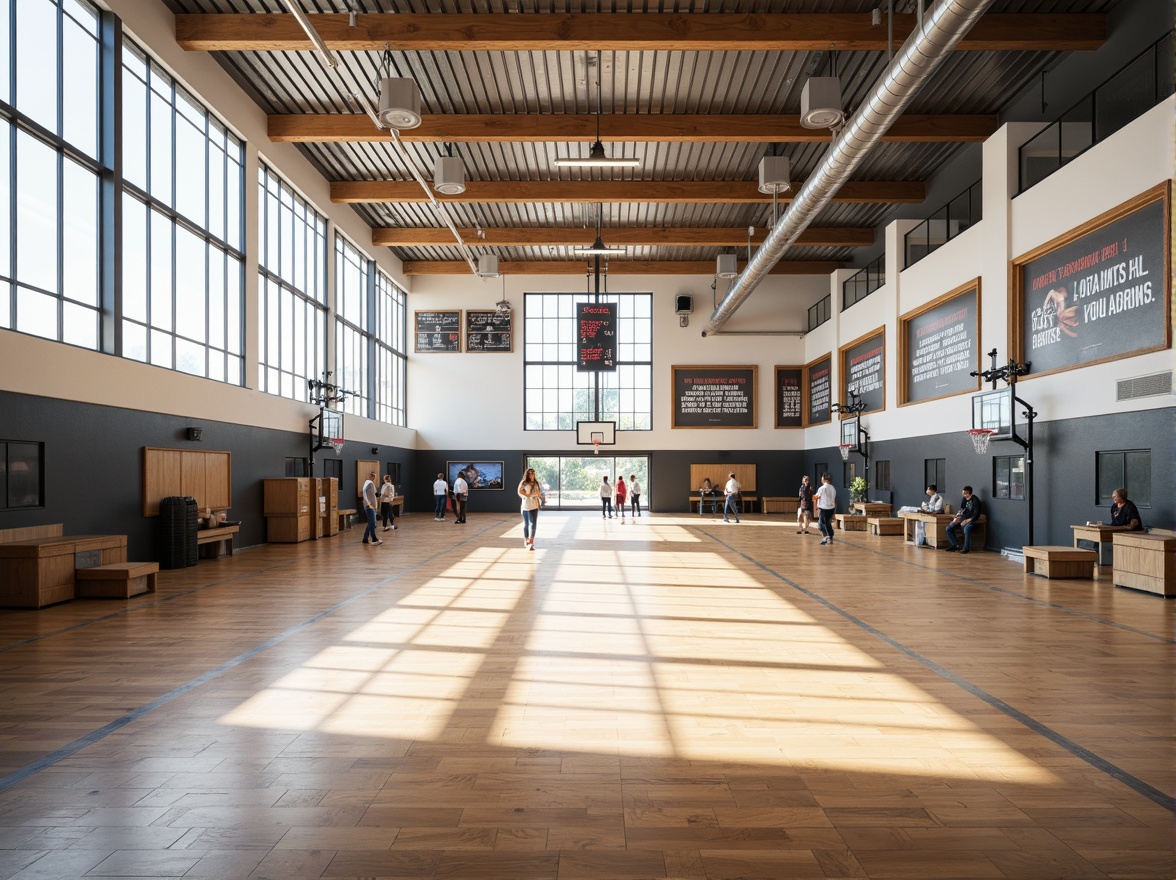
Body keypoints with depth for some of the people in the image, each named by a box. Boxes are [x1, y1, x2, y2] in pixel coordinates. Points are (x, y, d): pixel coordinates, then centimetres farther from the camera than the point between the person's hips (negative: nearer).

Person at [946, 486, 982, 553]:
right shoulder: (964, 499, 9)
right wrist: (956, 517, -2)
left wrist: (967, 520, -26)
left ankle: (966, 548, -25)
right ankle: (955, 545, 4)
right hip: (963, 519, 8)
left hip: (971, 520, -8)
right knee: (949, 528, -6)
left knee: (966, 528, -40)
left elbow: (976, 515, -18)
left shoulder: (975, 501, -13)